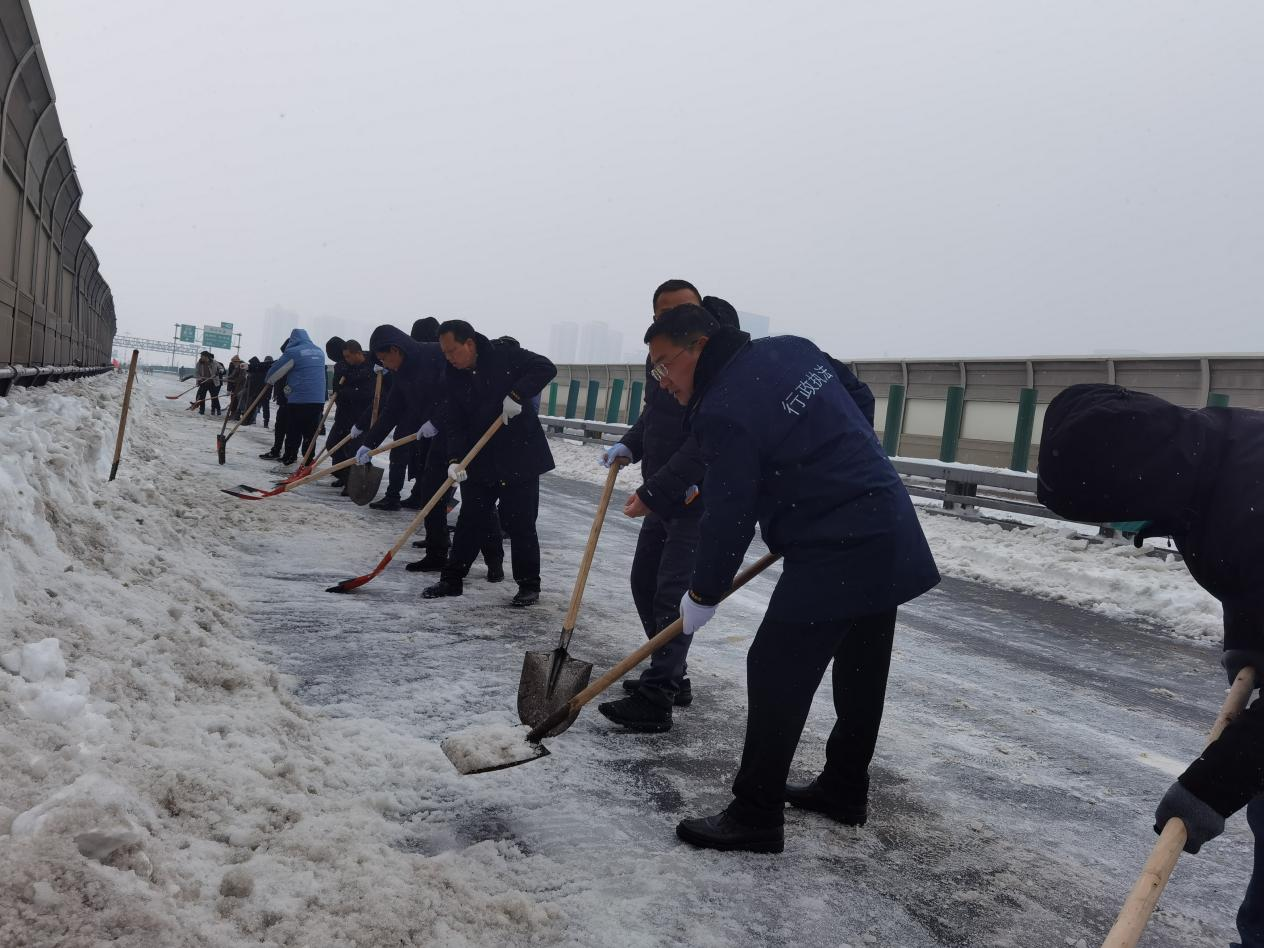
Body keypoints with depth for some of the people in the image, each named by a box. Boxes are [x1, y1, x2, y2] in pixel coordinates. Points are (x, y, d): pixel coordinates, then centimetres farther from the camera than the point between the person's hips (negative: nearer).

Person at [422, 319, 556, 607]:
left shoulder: (505, 355, -9)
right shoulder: (453, 377, 1)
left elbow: (545, 368, -13)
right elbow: (452, 423, -4)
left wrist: (517, 394, -25)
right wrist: (455, 459, -18)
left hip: (520, 456, -4)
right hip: (478, 461, 4)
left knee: (519, 523, -1)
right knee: (470, 520, 8)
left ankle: (529, 585, 10)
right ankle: (452, 579, 19)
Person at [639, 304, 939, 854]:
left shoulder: (724, 411, -18)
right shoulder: (791, 349, 8)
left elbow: (728, 517, -15)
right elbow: (858, 399, 22)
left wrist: (703, 595, -1)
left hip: (832, 557, -10)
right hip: (893, 536, 10)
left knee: (776, 676, -4)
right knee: (862, 674, 18)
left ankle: (755, 817, 4)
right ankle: (844, 789, 34)